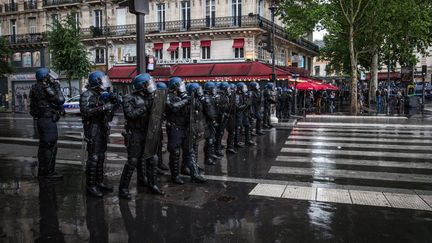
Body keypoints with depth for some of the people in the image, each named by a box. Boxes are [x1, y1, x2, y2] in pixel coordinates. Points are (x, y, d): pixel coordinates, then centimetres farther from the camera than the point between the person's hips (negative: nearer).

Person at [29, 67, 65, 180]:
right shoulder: (46, 88, -16)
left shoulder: (36, 88, 14)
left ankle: (42, 171, 23)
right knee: (51, 146, -6)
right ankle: (49, 172, -2)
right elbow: (60, 100, -18)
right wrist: (57, 87, -8)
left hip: (40, 120, 10)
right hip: (48, 120, -10)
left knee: (44, 146, 16)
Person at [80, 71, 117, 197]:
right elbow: (85, 112, -24)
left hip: (103, 130, 8)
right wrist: (103, 108, -27)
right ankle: (91, 186, 0)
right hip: (93, 131, -8)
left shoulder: (101, 95, 15)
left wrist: (112, 107, 2)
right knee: (93, 158, -6)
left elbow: (107, 116, 21)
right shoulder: (87, 95, -9)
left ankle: (99, 182, 21)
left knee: (101, 157, 12)